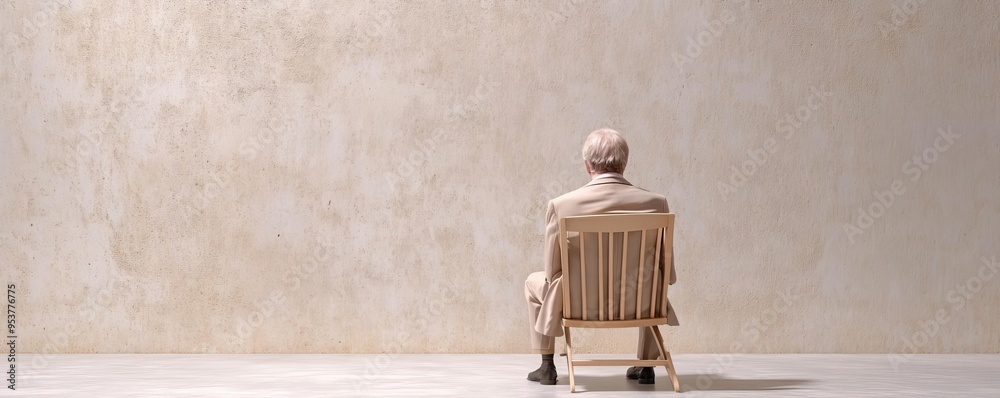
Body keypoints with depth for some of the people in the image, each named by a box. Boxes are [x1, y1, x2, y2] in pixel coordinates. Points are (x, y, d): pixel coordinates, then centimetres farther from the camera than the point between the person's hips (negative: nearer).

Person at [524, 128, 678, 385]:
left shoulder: (561, 205, -16)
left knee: (534, 282, 30)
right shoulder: (655, 202, -13)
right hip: (638, 304, 1)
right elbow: (668, 274, -5)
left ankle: (547, 366, 33)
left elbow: (553, 272, -7)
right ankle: (646, 366, 36)